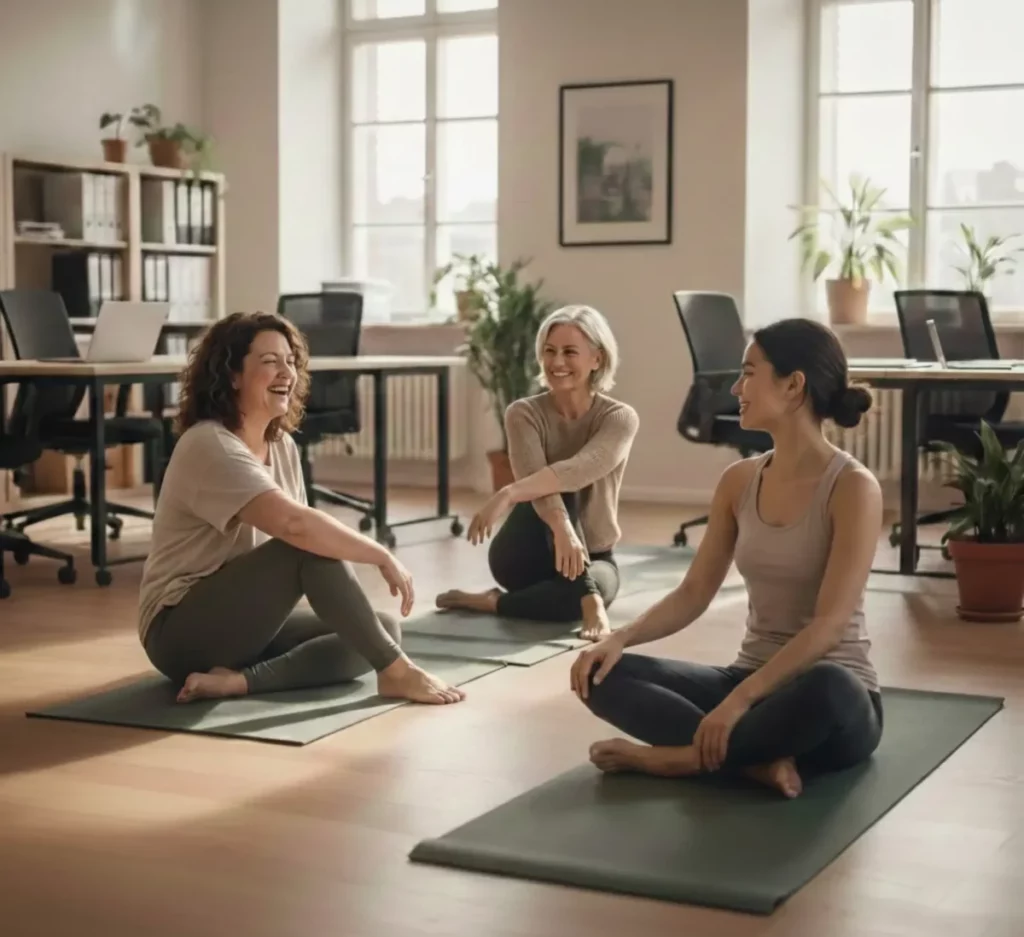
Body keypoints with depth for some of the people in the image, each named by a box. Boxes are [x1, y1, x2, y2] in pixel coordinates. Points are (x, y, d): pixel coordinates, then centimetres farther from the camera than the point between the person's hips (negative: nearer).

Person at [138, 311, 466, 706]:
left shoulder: (283, 447, 7)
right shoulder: (209, 446, -20)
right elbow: (294, 525, -33)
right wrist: (383, 556, -25)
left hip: (248, 622, 9)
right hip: (183, 630, -9)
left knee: (386, 629, -8)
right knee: (311, 545, -28)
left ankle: (238, 681, -20)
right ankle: (395, 670, -20)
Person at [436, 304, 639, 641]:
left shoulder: (620, 418, -12)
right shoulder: (524, 413, -9)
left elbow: (579, 470, -33)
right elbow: (533, 477, -29)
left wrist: (507, 495, -48)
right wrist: (562, 528, -51)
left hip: (593, 557, -1)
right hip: (528, 555, 1)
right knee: (552, 487, -33)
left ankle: (493, 602, -23)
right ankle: (588, 598, -39)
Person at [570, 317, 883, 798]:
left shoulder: (853, 487, -15)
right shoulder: (738, 480, 4)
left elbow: (829, 623, -23)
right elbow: (693, 593, 5)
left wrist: (740, 700, -31)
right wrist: (620, 638, -12)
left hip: (833, 693, -6)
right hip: (752, 680, 6)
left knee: (825, 691, -43)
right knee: (602, 674, -13)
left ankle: (680, 756, -21)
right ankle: (758, 758, -24)